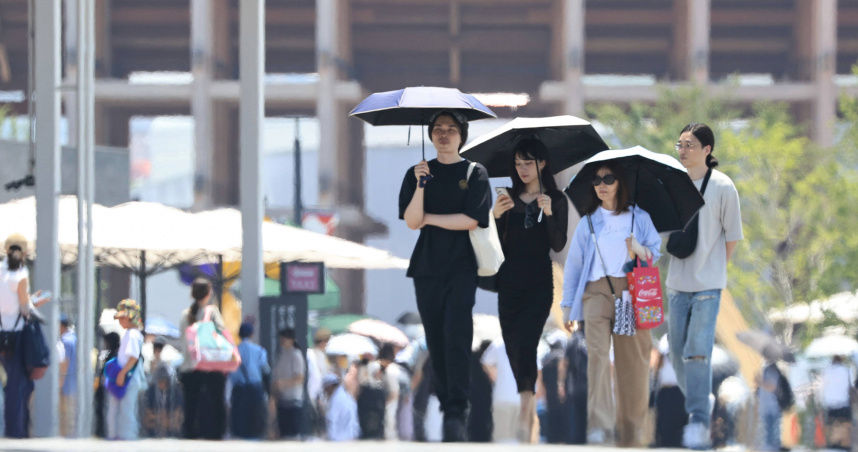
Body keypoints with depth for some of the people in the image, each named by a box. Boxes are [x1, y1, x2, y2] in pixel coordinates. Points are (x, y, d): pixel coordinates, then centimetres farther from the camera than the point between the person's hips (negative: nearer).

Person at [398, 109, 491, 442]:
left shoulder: (475, 174, 5)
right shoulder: (418, 173, 10)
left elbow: (471, 220, -6)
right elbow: (411, 222, -2)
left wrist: (428, 218, -3)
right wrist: (421, 184, -15)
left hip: (461, 268, -3)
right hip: (427, 267, 3)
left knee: (456, 337, -15)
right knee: (435, 338, 2)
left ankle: (456, 414, -20)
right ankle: (446, 401, 11)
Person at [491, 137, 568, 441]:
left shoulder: (555, 200, 2)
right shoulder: (510, 199, 10)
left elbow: (558, 245, -5)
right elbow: (499, 244, 7)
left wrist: (549, 214, -20)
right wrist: (496, 217, -11)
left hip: (538, 281, -4)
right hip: (510, 279, 4)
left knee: (525, 341, -17)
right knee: (512, 344, 5)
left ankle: (525, 413, -24)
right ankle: (527, 406, 17)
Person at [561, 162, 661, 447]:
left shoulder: (639, 218, 15)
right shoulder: (588, 222, 18)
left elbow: (657, 251, 14)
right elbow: (573, 264, 20)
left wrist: (642, 250, -9)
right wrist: (568, 305, 15)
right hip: (597, 292, 0)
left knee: (633, 360, -4)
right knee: (597, 352, -19)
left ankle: (631, 431, 6)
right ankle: (599, 426, -29)